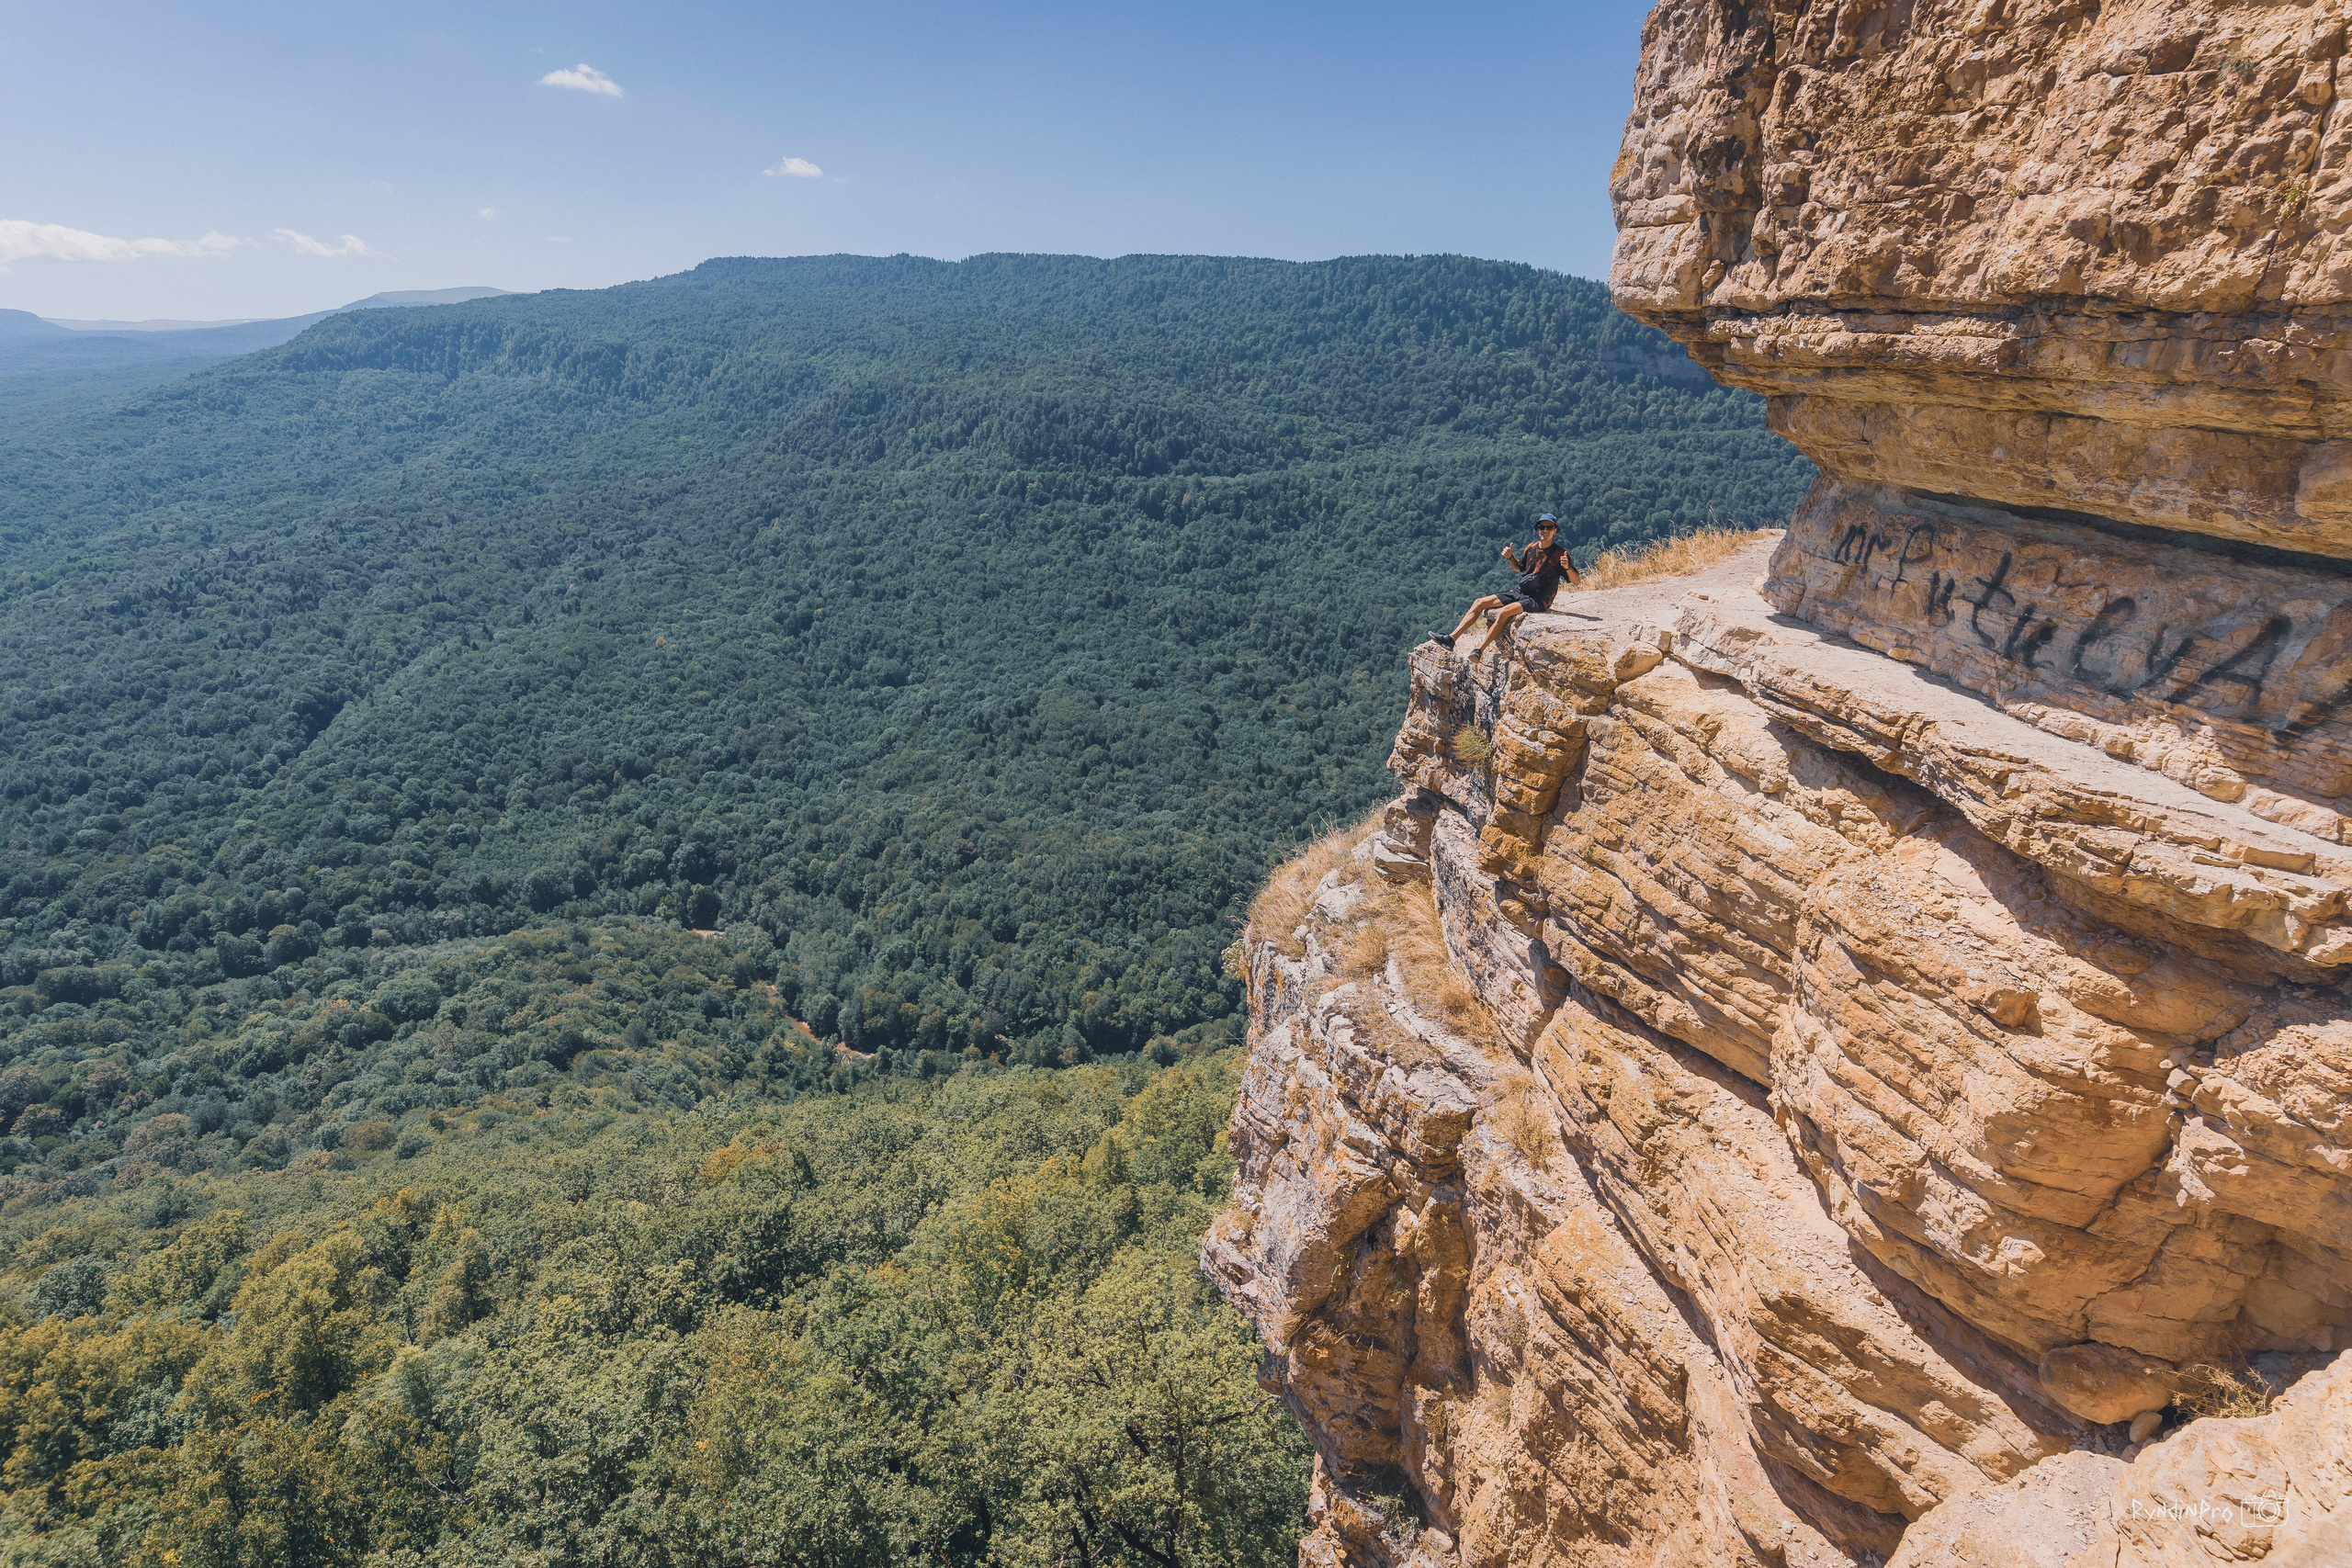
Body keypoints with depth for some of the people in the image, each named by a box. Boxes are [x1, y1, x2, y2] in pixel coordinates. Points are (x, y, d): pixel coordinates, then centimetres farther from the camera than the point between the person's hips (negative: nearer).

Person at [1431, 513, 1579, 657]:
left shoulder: (1560, 552, -9)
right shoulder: (1531, 547, 9)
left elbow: (1576, 581, -10)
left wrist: (1568, 567, -31)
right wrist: (1510, 557, 4)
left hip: (1538, 600, -7)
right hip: (1520, 593, 7)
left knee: (1504, 612, -32)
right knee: (1480, 603, -3)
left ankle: (1479, 650, -31)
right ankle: (1451, 638, -10)